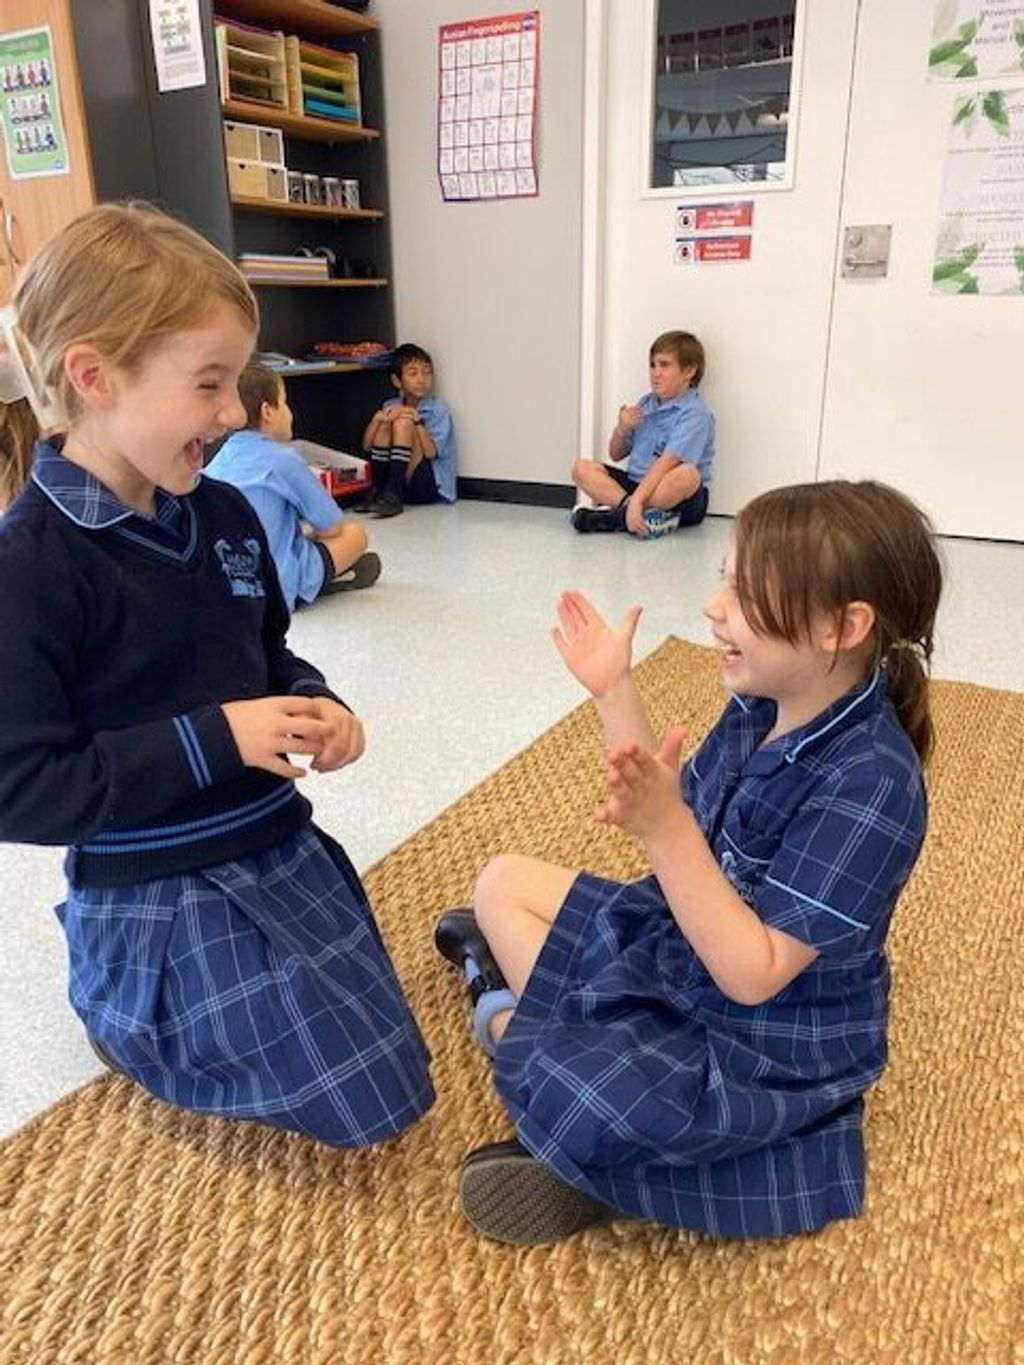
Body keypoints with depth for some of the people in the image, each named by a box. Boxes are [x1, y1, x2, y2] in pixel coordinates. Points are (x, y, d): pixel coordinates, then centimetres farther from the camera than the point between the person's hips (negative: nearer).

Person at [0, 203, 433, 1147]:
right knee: (369, 1102, 1)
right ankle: (121, 1007, 17)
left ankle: (166, 1001, 35)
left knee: (384, 1053, 21)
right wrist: (214, 740, -26)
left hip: (281, 848, 7)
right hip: (158, 897, -7)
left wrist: (317, 710, -8)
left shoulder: (225, 514, -1)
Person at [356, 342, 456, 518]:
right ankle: (377, 491, -11)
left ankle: (393, 497, -25)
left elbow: (431, 452, -18)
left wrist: (418, 421, -26)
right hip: (396, 479, 5)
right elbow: (366, 446, 0)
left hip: (432, 486, -4)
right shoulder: (391, 407, 7)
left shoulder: (439, 409, -6)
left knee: (403, 423, -21)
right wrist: (377, 418, -15)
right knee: (385, 422, -10)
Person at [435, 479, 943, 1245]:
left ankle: (515, 1018, 1)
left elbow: (752, 974, -31)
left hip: (762, 1046, -7)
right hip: (675, 949, 8)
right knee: (505, 884, 13)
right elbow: (684, 820, 4)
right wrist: (614, 690, -3)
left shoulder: (869, 785, -31)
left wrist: (663, 829, -41)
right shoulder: (761, 705, -7)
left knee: (555, 1095, -27)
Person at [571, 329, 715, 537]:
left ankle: (616, 515, -31)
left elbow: (666, 463, -23)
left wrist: (637, 500, -34)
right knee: (582, 469, -9)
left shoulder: (695, 413, -10)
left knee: (687, 475, -38)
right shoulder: (644, 404, 12)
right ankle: (648, 515, -29)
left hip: (682, 499, -6)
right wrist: (622, 428, -3)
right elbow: (616, 456, 18)